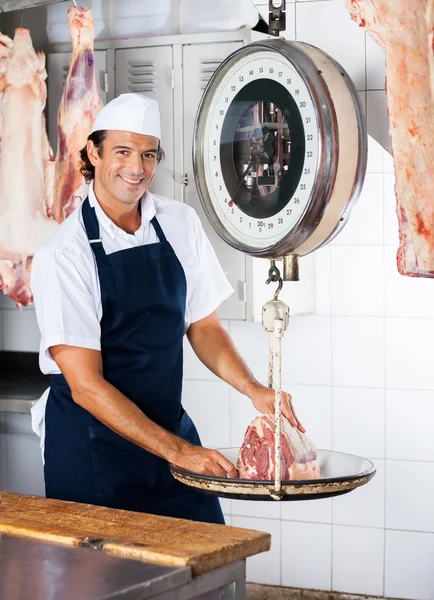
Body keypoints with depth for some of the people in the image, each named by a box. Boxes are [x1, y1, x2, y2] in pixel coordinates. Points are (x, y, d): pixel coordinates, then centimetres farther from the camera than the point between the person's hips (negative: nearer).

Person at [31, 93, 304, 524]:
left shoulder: (181, 224, 0)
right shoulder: (63, 254, -15)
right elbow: (86, 385, -18)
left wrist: (253, 390, -8)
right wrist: (176, 451, -22)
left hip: (171, 425, 4)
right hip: (92, 448, -4)